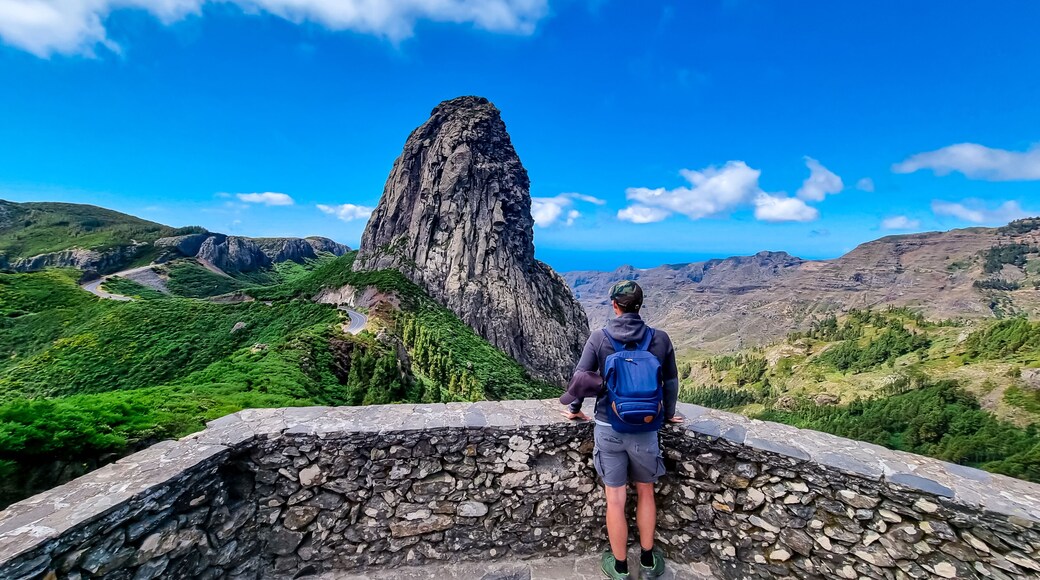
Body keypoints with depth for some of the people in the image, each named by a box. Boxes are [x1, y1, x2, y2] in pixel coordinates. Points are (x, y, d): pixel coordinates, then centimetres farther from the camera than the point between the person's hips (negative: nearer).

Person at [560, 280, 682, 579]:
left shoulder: (599, 338, -9)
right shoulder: (660, 339, -6)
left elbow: (579, 378, -5)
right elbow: (670, 382, 5)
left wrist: (574, 409, 14)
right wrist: (668, 414, 23)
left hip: (609, 428, -1)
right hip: (645, 429, 1)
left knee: (615, 499, 12)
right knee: (645, 493, 22)